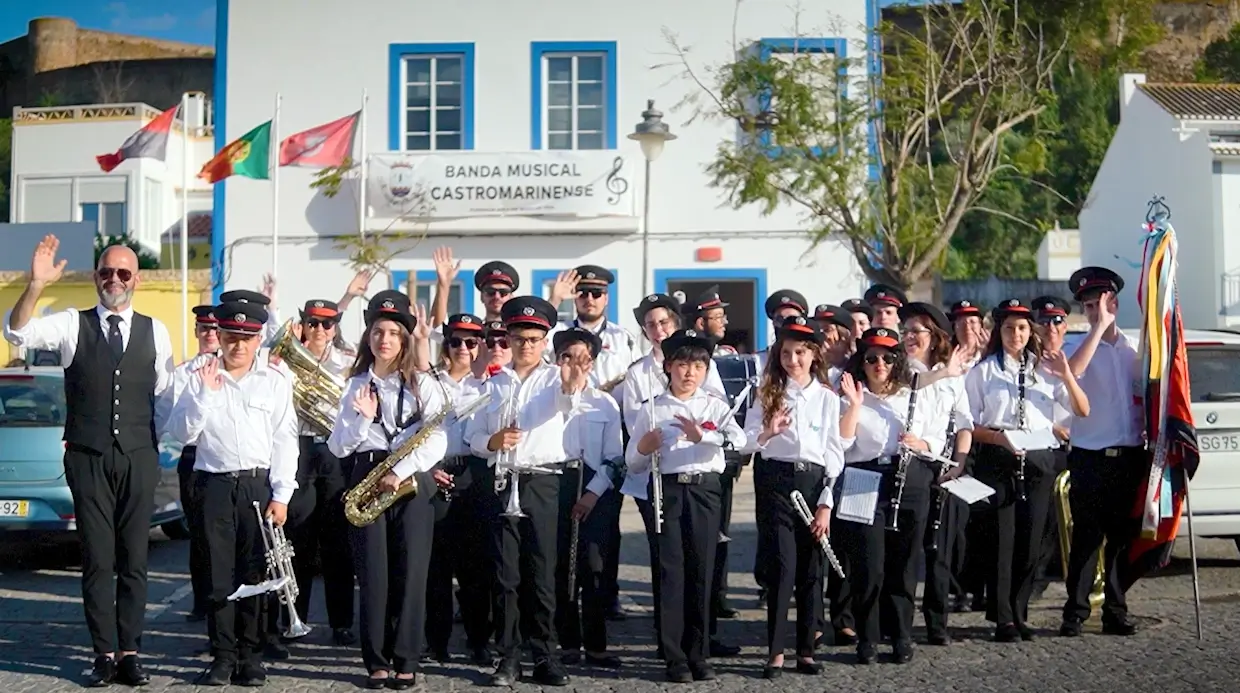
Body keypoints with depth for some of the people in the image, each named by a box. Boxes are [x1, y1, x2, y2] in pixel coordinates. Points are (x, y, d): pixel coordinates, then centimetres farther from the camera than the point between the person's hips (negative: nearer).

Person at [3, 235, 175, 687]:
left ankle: (129, 652, 12)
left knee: (134, 560, 4)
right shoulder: (72, 325, 2)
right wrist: (36, 285, -28)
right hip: (88, 458, -1)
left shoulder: (155, 332, 7)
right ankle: (105, 654, 10)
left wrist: (158, 437, 7)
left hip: (138, 458, 1)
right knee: (97, 560, 1)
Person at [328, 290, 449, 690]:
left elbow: (437, 440, -6)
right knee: (372, 574, -1)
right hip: (367, 480, 2)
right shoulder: (355, 386, 12)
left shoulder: (422, 384, 5)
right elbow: (338, 447, 6)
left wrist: (400, 471, -15)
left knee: (410, 573, -2)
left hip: (412, 482, -2)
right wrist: (361, 418, -11)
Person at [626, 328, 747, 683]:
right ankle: (675, 657, 4)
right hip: (667, 490, -1)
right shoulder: (652, 409, 6)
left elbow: (739, 439, -12)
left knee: (701, 570, 4)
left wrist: (703, 435, -26)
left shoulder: (715, 406, 8)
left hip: (704, 489, 1)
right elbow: (633, 463, 7)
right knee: (671, 571, -2)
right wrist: (643, 449, -15)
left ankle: (698, 653, 14)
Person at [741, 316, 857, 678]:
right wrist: (767, 434, -24)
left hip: (814, 483, 2)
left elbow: (835, 453, 5)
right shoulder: (768, 393, 4)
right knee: (782, 567, -7)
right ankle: (775, 651, 1)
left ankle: (806, 650, 15)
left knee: (812, 570, 5)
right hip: (775, 482, -2)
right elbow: (745, 442, -2)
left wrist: (826, 504, -2)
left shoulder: (828, 398, 7)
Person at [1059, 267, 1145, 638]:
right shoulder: (1077, 347, 1)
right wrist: (1099, 328, -19)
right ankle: (1075, 612, 3)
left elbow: (1146, 395, 17)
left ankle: (1116, 612, 16)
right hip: (1090, 458, -3)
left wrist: (1148, 435, 5)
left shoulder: (1133, 349, 12)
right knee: (1085, 537, -4)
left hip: (1130, 457, 4)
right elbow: (1072, 371, -22)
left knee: (1123, 537, 8)